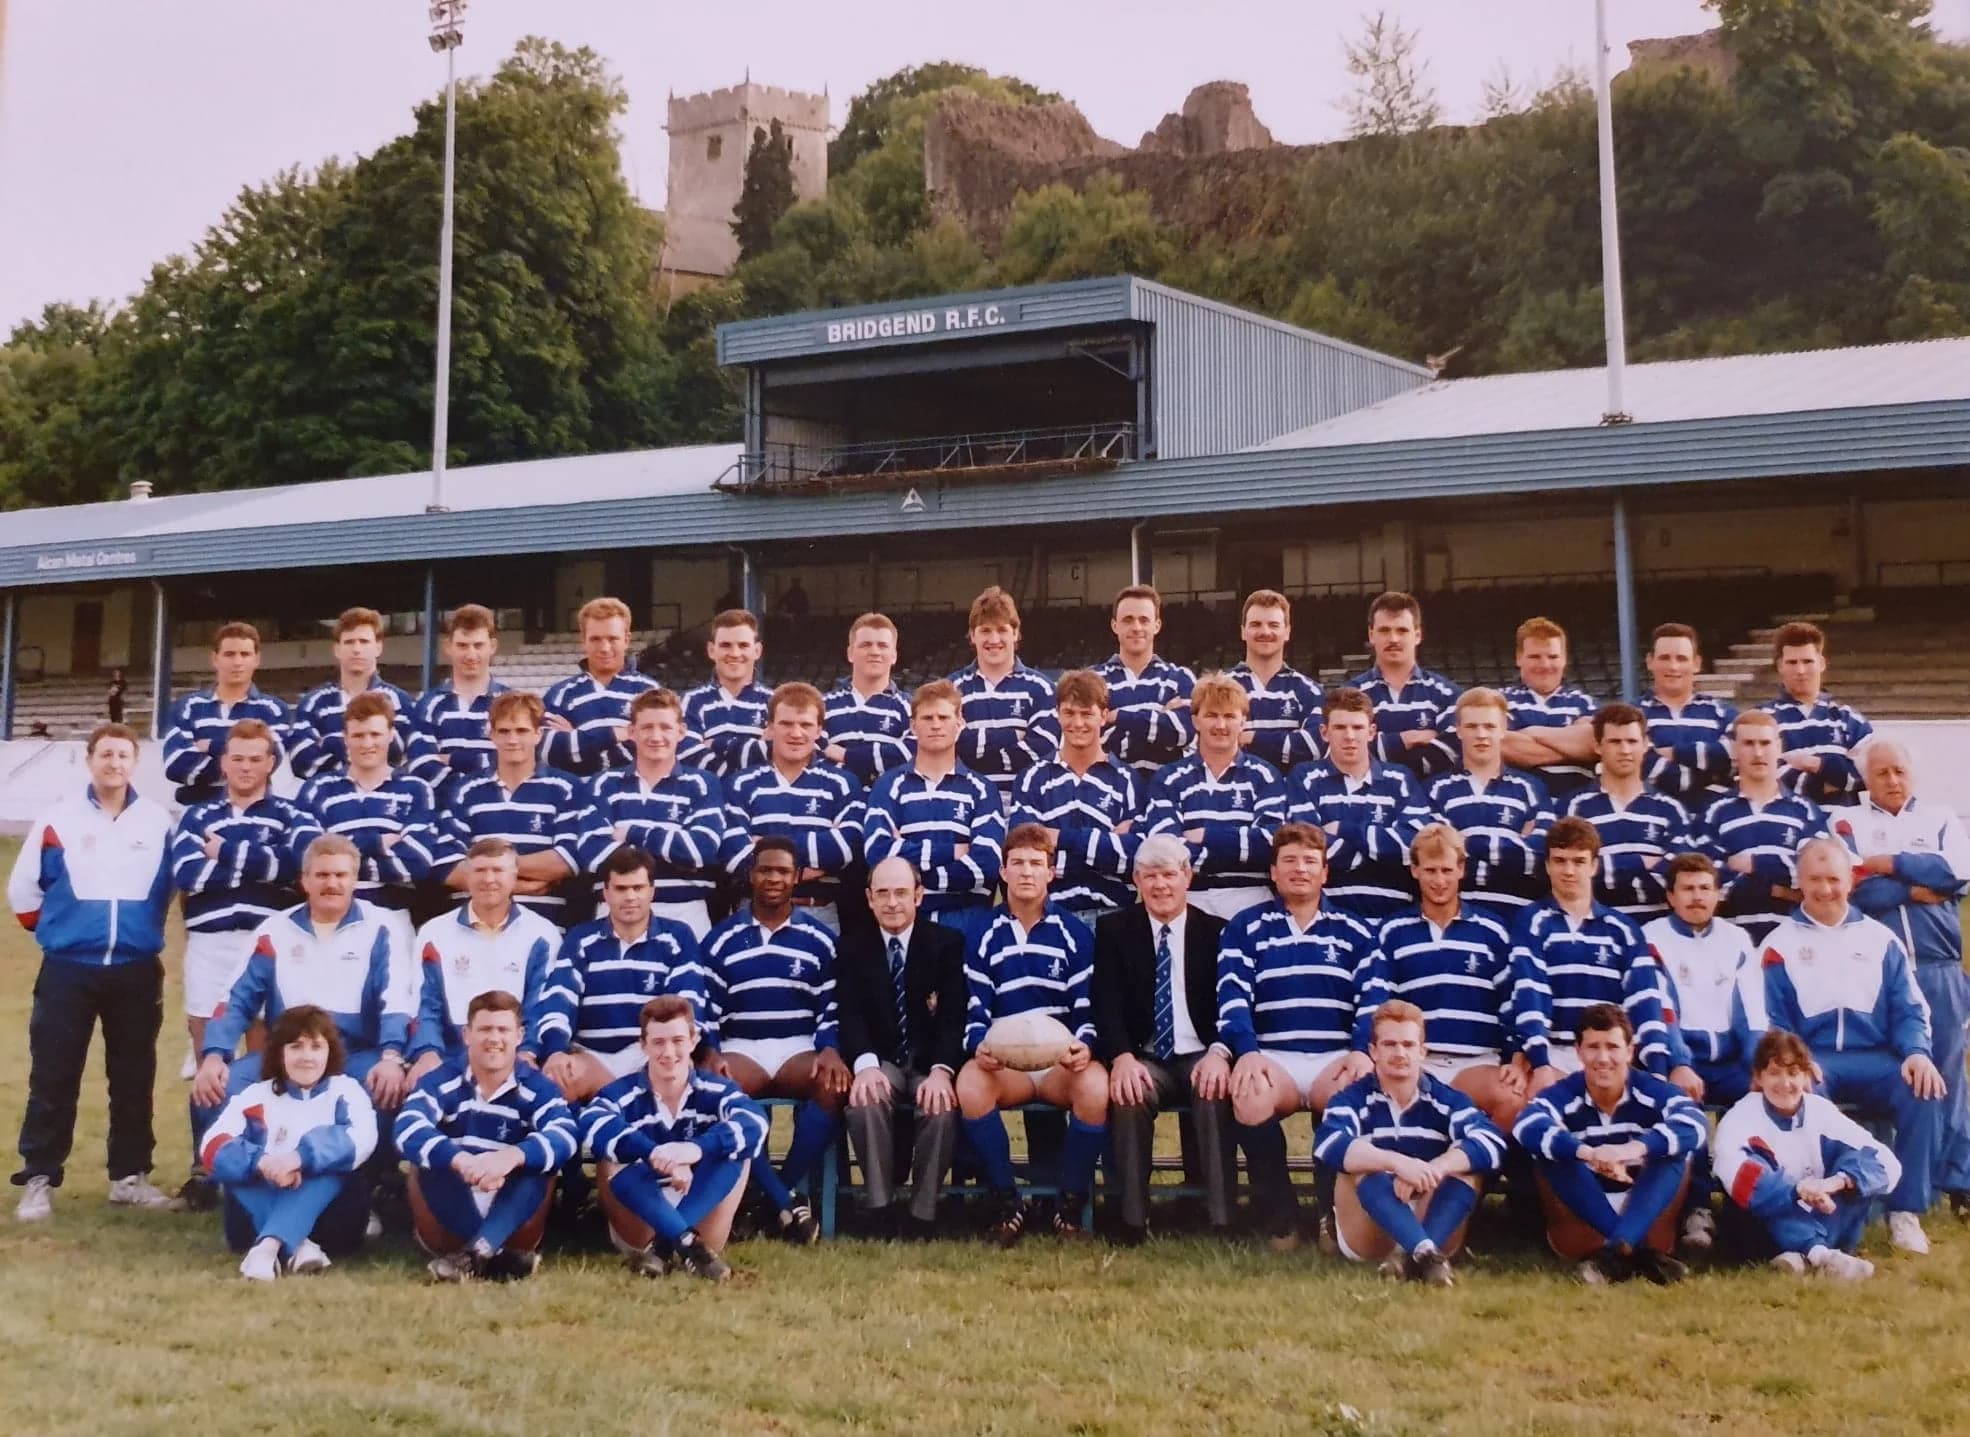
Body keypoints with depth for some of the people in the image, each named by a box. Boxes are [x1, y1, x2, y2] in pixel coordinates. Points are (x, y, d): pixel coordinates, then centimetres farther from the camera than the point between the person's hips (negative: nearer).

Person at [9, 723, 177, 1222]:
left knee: (134, 1078, 9)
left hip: (138, 970, 2)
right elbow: (23, 888, 6)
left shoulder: (158, 821, 1)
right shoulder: (59, 818, -3)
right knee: (53, 1078, 0)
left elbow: (172, 887, 14)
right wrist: (55, 929, 10)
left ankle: (130, 1176, 19)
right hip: (68, 969, -2)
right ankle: (38, 1181, 7)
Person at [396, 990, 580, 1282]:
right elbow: (407, 1130, -25)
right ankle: (497, 1255, -32)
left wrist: (513, 1156, -45)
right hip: (448, 1227, 0)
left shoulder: (538, 1088, -2)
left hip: (511, 1223, 0)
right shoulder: (440, 1081, -3)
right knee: (426, 1157, -24)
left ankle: (474, 1254, -40)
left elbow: (566, 1137, -24)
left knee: (540, 1160, -24)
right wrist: (460, 1160, -44)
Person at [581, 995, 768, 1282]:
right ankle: (688, 1244, -36)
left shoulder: (716, 1090, -6)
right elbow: (592, 1127, -35)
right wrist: (655, 1155, -51)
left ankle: (664, 1247, -30)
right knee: (610, 1159, -25)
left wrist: (697, 1148, -48)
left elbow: (754, 1124, -28)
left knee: (738, 1144, -19)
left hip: (703, 1215, 1)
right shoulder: (622, 1093, -10)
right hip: (639, 1223, -1)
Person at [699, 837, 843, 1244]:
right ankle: (784, 1203, -29)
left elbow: (831, 1007, 5)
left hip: (800, 1048, 0)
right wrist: (711, 1053, -12)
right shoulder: (722, 939, 10)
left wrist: (830, 1052, -13)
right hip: (740, 1048, 0)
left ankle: (781, 1190, -19)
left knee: (835, 1085, -35)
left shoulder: (819, 938, 10)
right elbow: (705, 1007, 6)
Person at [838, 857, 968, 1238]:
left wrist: (942, 1070, -26)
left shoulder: (947, 942, 2)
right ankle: (881, 1209, -21)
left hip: (931, 1062, 0)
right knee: (866, 1101, -33)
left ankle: (921, 1216, -19)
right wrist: (865, 1064, -27)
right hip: (880, 1060, 1)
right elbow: (849, 1013, -6)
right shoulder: (852, 945, 5)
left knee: (941, 1106, -32)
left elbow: (953, 1015, -7)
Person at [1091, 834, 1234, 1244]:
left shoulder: (1217, 931, 8)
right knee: (1128, 1093, -33)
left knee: (1214, 1091, -33)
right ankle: (1134, 1221, -25)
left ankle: (1220, 1219, -29)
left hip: (1200, 1058, 0)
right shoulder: (1114, 929, 7)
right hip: (1144, 1060, 0)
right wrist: (1122, 1057, -24)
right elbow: (1106, 1003, -4)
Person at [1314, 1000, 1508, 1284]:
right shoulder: (1354, 1098, -4)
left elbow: (1492, 1144, -19)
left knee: (1466, 1167, -20)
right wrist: (1397, 1162, -42)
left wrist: (1433, 1169, -36)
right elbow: (1327, 1146, -27)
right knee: (1363, 1165, -27)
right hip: (1368, 1236, -2)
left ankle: (1417, 1254, -42)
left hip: (1433, 1225, 2)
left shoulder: (1447, 1099, 1)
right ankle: (1426, 1252, -49)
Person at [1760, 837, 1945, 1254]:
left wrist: (1918, 1052, -12)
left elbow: (1909, 1009, 10)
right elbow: (1771, 1023, 3)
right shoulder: (1780, 944, 10)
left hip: (1874, 1060, 2)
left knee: (1924, 1089, -28)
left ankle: (1906, 1212, -17)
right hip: (1810, 1062, -2)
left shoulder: (1880, 939, 16)